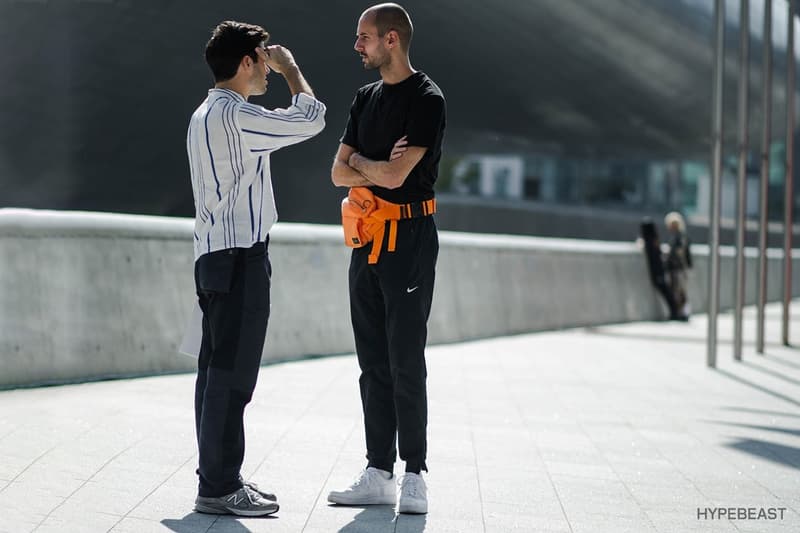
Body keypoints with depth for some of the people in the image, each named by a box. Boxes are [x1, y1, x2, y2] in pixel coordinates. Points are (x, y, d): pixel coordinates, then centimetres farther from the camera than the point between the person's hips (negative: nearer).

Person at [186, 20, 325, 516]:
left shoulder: (205, 115, 18)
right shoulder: (235, 115, -14)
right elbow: (311, 119, -13)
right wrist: (291, 67, 2)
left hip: (214, 254, 10)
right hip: (240, 255, -10)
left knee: (218, 371, 10)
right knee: (233, 374, -8)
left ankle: (219, 477, 15)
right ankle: (219, 487, -5)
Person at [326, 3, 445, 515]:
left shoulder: (427, 100, -10)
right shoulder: (367, 97, 15)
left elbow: (394, 176, -19)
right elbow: (339, 172, 12)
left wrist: (362, 162, 0)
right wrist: (380, 168, -7)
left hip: (409, 241, -8)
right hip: (367, 239, 8)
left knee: (406, 363, -6)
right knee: (374, 363, 8)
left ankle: (415, 474, 2)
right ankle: (379, 474, 13)